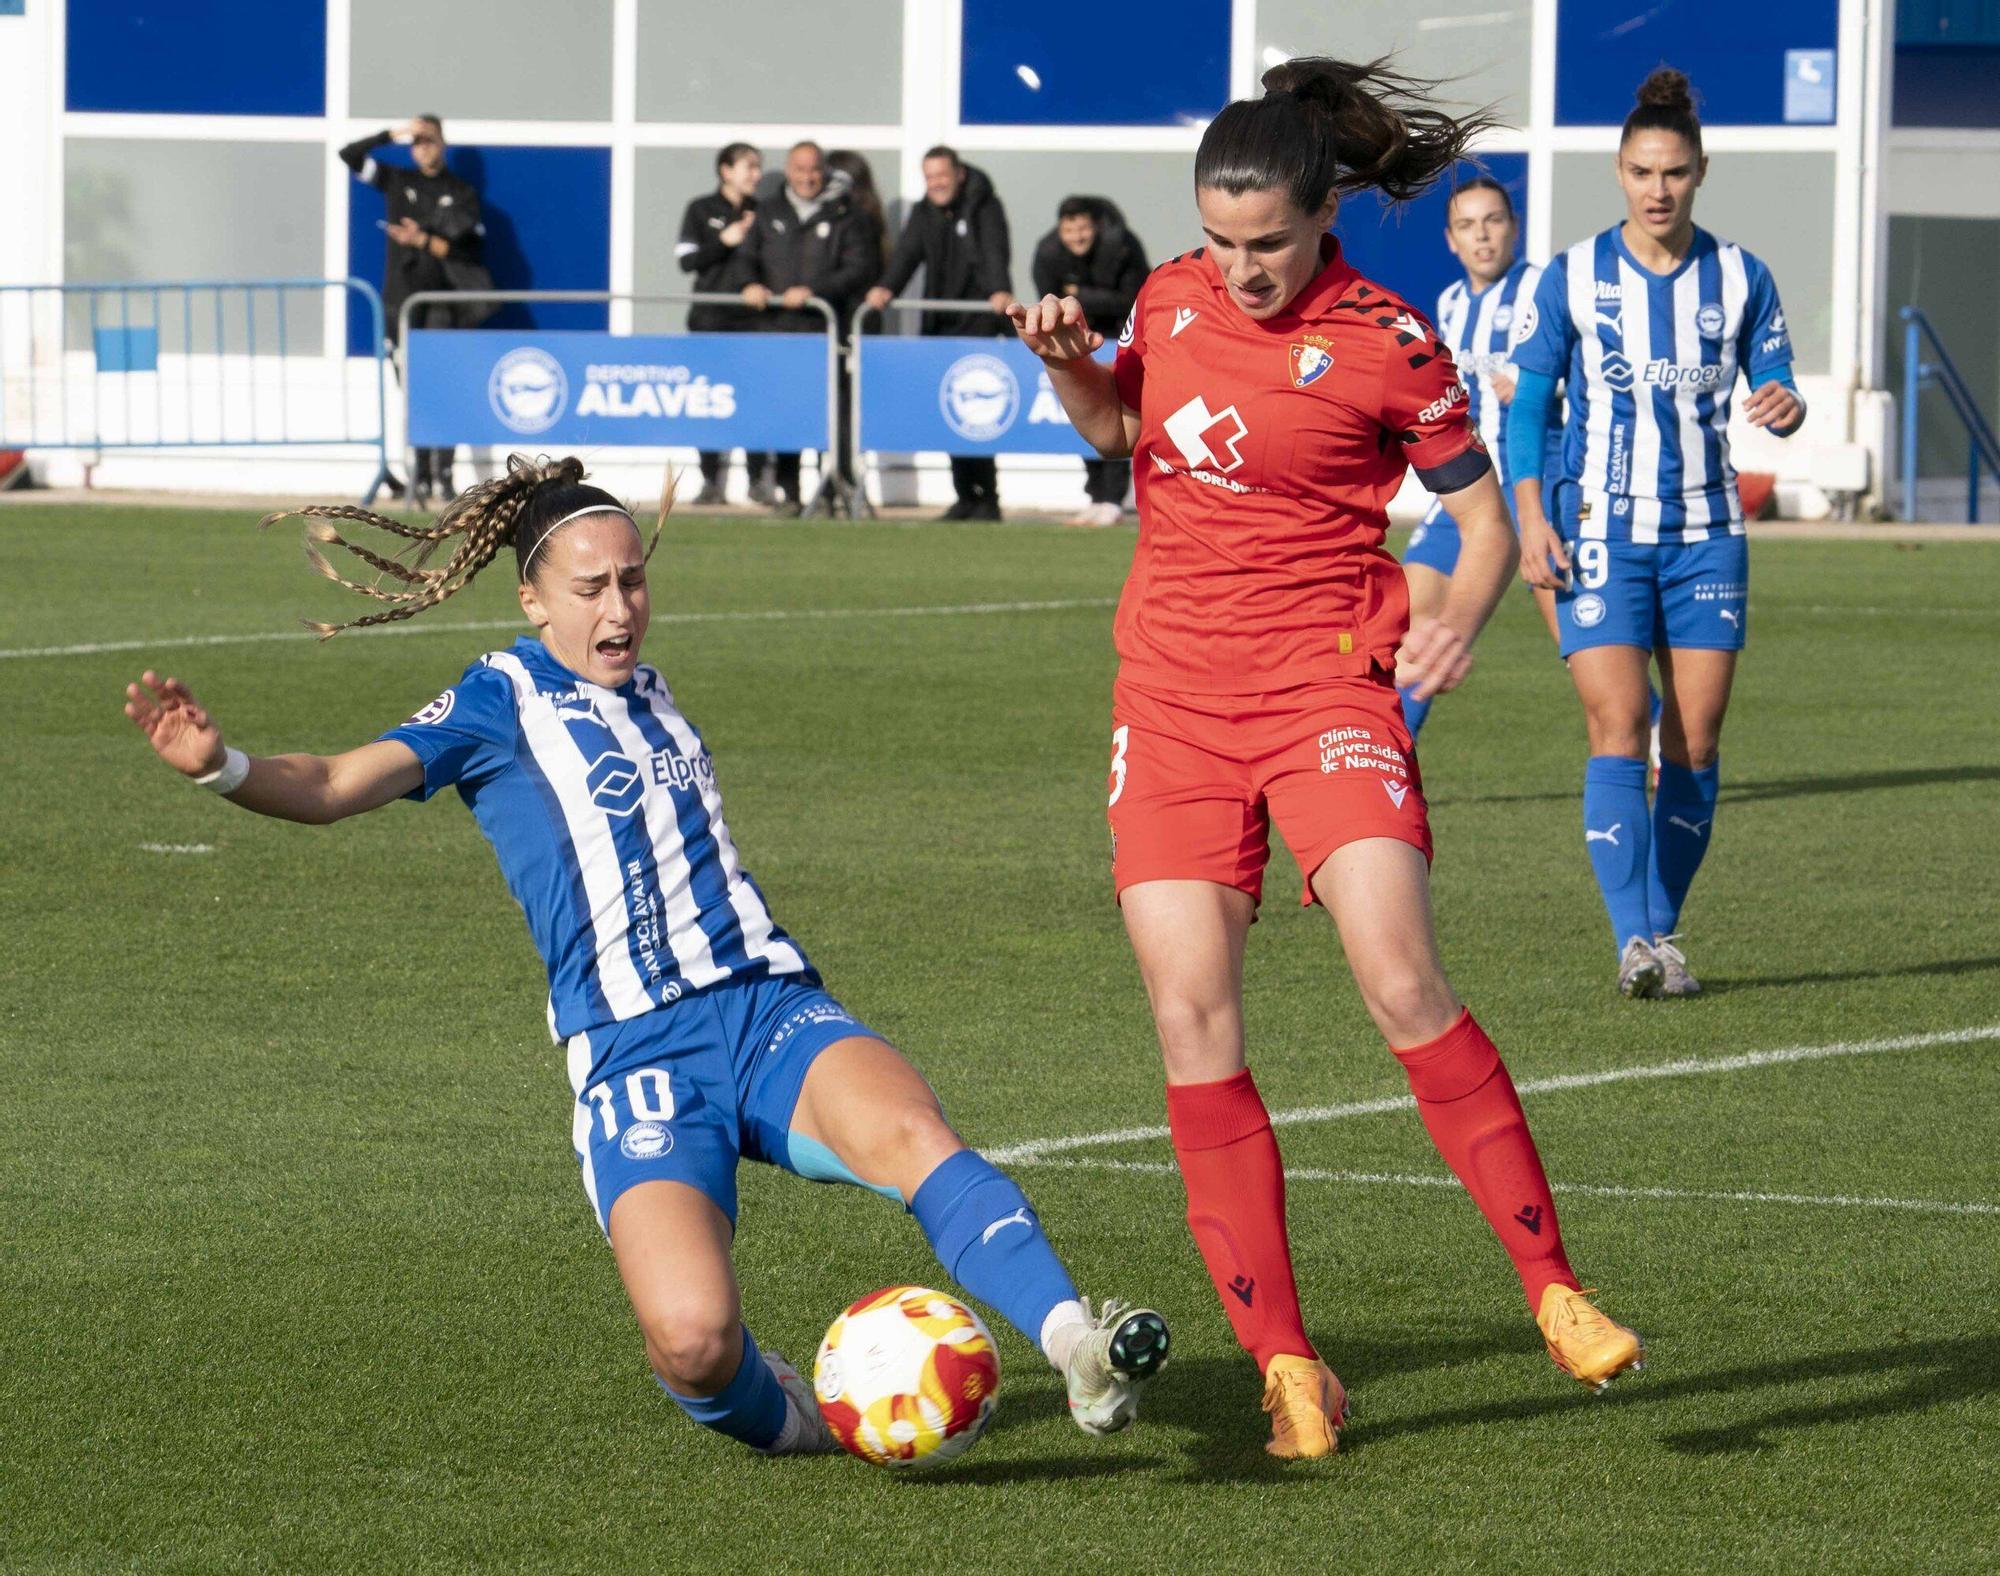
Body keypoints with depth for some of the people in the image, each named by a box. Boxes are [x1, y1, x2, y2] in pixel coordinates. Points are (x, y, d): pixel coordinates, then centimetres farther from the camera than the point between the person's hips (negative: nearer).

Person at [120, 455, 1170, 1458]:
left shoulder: (651, 697, 21)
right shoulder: (503, 702, 6)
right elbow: (338, 786, -8)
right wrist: (220, 766, -26)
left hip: (769, 1005, 4)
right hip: (635, 1058, -4)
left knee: (913, 1134, -31)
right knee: (692, 1340, -28)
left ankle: (1076, 1344, -40)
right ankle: (769, 1414, 4)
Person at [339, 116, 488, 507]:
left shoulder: (461, 192, 7)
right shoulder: (397, 182, 12)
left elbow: (471, 245, -1)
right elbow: (350, 155, 4)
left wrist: (424, 241, -12)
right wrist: (395, 135, -2)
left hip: (442, 299, -2)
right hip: (404, 297, 2)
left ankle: (443, 473, -15)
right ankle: (422, 475, 4)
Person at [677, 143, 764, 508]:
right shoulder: (702, 211, 5)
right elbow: (686, 260, -2)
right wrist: (725, 241, -11)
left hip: (753, 314, 1)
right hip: (712, 317, -1)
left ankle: (758, 478, 2)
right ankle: (710, 481, 5)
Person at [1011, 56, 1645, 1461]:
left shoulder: (1387, 343, -7)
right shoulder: (1172, 296, 7)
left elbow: (1485, 516, -1)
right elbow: (1118, 424, 27)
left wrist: (1461, 618, -21)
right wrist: (1068, 365, 6)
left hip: (1327, 682, -4)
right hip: (1172, 697, 4)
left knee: (1405, 987, -20)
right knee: (1195, 1027, -5)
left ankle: (1557, 1293, -10)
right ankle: (1286, 1363, 1)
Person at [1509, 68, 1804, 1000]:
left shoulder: (1739, 279, 3)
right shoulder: (1573, 278, -1)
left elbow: (1774, 388, 8)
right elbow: (1526, 402, 3)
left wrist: (1786, 408, -17)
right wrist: (1531, 519, -7)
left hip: (1705, 536, 2)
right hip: (1601, 533, -2)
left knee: (1694, 746, 0)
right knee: (1618, 733, -14)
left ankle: (1663, 930, 13)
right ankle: (1635, 944, -17)